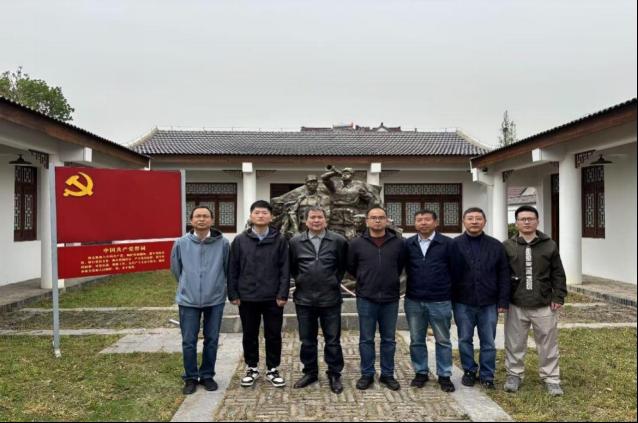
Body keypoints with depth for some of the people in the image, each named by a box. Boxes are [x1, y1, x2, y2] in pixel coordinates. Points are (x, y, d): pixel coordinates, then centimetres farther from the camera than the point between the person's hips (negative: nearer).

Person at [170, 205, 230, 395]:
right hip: (188, 300, 1)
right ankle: (190, 377, 23)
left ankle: (207, 375, 27)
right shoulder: (181, 243, -4)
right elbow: (175, 269, 9)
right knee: (189, 341, 7)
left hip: (215, 299, 0)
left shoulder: (223, 243, -8)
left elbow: (228, 269, 2)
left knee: (211, 340, 11)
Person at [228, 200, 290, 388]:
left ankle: (272, 369, 23)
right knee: (250, 335, 12)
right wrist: (233, 294, -1)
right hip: (247, 298, 1)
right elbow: (233, 269, 3)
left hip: (273, 298, 0)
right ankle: (252, 368, 28)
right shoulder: (239, 240, 2)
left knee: (273, 335, 8)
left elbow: (285, 270, -2)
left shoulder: (279, 240, 0)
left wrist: (283, 294, -7)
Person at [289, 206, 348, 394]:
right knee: (307, 340, 13)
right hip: (304, 299, 2)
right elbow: (291, 266, 11)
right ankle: (310, 372, 30)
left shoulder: (339, 241, -5)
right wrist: (300, 280, 6)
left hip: (330, 299, -1)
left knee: (333, 340, 8)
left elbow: (343, 265, 6)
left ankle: (335, 375, 23)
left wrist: (335, 281, 3)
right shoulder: (295, 242, -1)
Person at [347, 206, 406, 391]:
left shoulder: (398, 243, -1)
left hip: (390, 299, 1)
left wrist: (390, 280, 11)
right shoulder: (356, 244, -2)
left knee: (389, 339, 11)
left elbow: (401, 266, 13)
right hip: (366, 299, -1)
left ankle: (387, 374, 25)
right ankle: (367, 374, 21)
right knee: (366, 339, 8)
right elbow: (351, 267, 10)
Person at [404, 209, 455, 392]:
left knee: (443, 341, 10)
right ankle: (420, 372, 26)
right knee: (416, 340, 12)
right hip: (413, 301, 2)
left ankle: (444, 375, 22)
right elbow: (403, 268, 10)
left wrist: (449, 290, 1)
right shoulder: (407, 244, 2)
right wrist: (412, 287, 5)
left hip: (440, 301, -2)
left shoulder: (448, 243, -5)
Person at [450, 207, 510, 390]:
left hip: (489, 304, 1)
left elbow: (504, 275, 4)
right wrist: (450, 300, -4)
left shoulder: (496, 246, 3)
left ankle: (487, 375, 23)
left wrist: (503, 301, -1)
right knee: (465, 340, 11)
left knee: (488, 343, 9)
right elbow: (447, 274, -1)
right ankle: (469, 371, 27)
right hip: (463, 303, -1)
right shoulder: (454, 245, -1)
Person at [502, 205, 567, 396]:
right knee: (515, 343, 9)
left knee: (548, 343, 8)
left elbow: (558, 274, 7)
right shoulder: (507, 246, 1)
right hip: (516, 306, 0)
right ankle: (514, 374, 23)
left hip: (544, 305, 1)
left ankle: (551, 378, 22)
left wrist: (558, 297, 0)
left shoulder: (549, 245, 4)